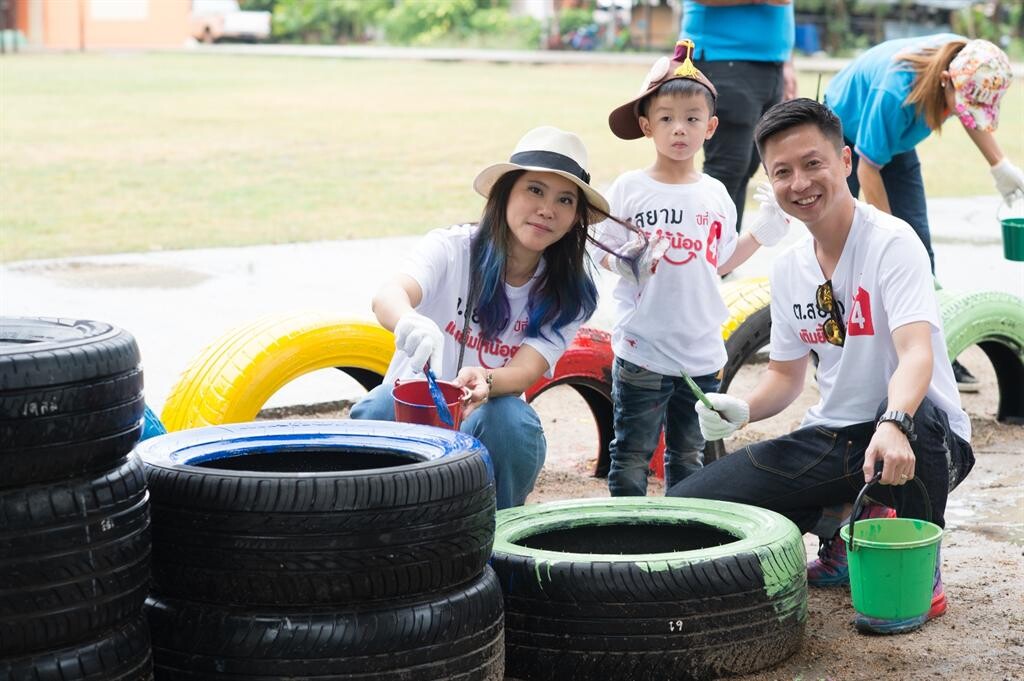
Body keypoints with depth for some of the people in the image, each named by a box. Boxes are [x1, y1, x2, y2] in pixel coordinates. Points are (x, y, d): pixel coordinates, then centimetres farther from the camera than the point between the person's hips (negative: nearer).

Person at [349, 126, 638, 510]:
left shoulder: (569, 296, -3)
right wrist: (411, 323, -58)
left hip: (488, 428, 2)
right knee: (382, 406, -33)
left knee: (509, 419, -31)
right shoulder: (451, 249, -12)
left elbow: (525, 372, -17)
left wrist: (484, 382, -43)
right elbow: (388, 296, -31)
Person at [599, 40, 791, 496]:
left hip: (702, 352, 4)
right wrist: (628, 260, -22)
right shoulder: (629, 189, -5)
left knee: (689, 458, 15)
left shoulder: (716, 195, 5)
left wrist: (762, 234, 5)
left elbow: (719, 264, 12)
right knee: (632, 458, 3)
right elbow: (606, 256, -2)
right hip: (642, 350, -4)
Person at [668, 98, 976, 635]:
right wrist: (742, 409, -7)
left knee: (914, 418, -42)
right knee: (686, 506, -8)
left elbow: (917, 353, -31)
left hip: (918, 439, -5)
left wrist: (894, 424, -51)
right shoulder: (788, 269, 5)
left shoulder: (891, 242, -16)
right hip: (829, 442, 6)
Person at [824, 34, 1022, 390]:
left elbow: (972, 115, 1)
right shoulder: (895, 92, -43)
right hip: (843, 135, -6)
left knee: (917, 241, -1)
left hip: (895, 141, 6)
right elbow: (868, 167, -31)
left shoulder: (962, 59, -25)